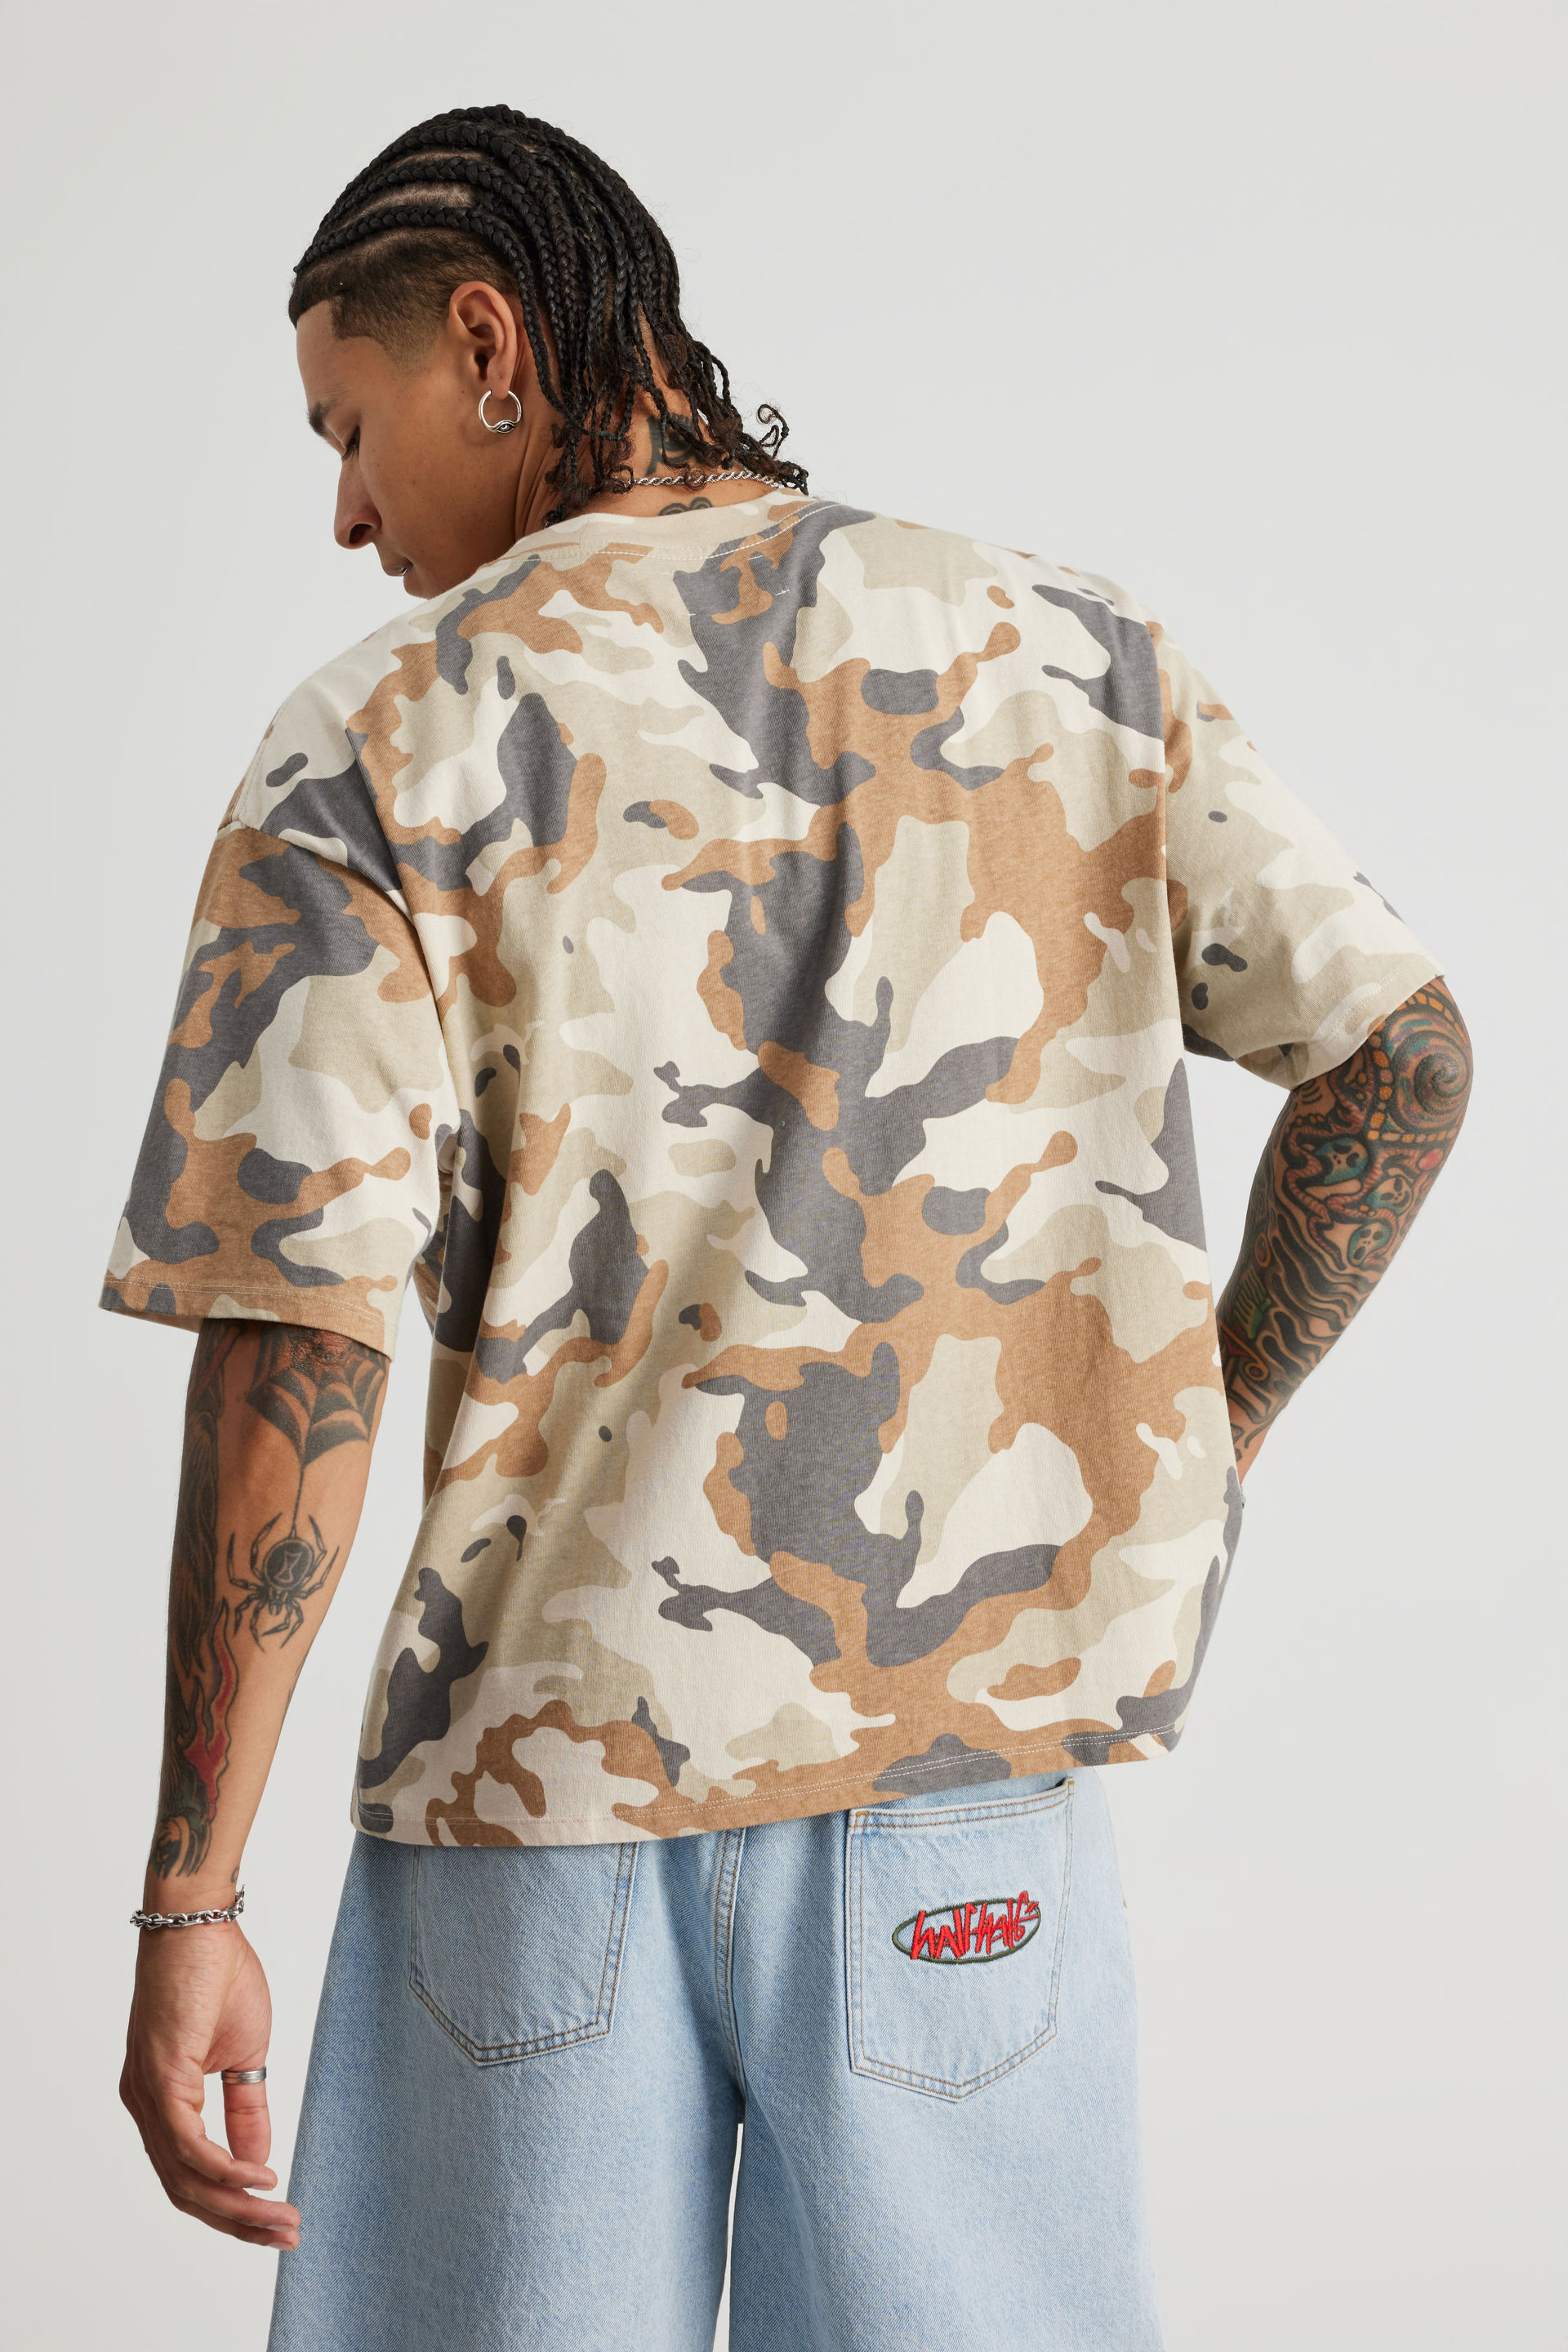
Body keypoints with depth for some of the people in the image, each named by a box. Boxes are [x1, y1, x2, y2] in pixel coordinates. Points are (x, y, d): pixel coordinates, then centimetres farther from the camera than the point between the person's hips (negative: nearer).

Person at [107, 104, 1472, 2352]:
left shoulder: (381, 749, -6)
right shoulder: (1073, 655, 3)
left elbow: (295, 1349, -11)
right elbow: (1399, 1052, 1)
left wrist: (188, 1903, -7)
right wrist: (1188, 1452, 9)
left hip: (541, 1764, -2)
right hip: (968, 1748, 2)